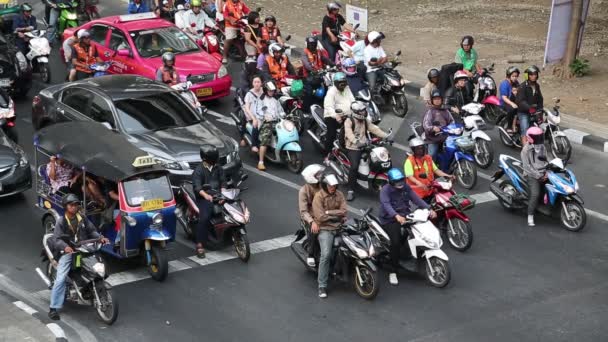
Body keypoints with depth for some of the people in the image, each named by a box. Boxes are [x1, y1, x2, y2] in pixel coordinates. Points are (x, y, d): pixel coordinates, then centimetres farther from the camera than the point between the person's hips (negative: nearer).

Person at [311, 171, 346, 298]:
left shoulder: (339, 194, 9)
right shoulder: (318, 196, -5)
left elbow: (343, 211, -2)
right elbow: (321, 216, -15)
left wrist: (328, 212, -11)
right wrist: (337, 215, -7)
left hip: (340, 227, 5)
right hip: (325, 229, -5)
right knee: (326, 255, -22)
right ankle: (322, 286, -15)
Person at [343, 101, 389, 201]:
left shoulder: (365, 121, 14)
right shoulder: (349, 121, -9)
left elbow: (374, 129, 6)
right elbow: (349, 133, -25)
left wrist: (386, 136, -7)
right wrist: (356, 142, -44)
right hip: (352, 148, -7)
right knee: (354, 166, -28)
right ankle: (350, 190, -22)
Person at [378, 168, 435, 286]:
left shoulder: (406, 187, 8)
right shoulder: (385, 190, -10)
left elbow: (416, 199, 0)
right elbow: (386, 205, -27)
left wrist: (429, 209, -14)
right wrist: (396, 216, -45)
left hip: (405, 216, 6)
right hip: (390, 220, -6)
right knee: (396, 242, -25)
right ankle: (392, 272, -15)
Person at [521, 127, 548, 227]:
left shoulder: (542, 147, 11)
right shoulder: (526, 150, -10)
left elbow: (545, 160, 17)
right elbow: (527, 166, -14)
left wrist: (546, 173, 0)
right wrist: (538, 176, -18)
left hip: (543, 174, 7)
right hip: (532, 175, -7)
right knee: (535, 195, -20)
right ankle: (530, 217, -10)